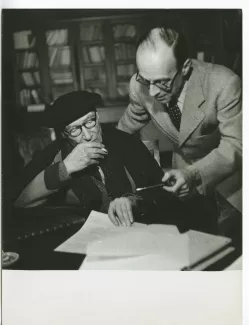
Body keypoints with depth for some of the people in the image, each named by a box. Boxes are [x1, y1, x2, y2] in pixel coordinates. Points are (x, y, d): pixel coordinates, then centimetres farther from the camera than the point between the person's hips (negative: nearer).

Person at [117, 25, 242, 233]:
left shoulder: (224, 84, -34)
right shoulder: (140, 85, -21)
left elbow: (235, 145, -30)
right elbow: (126, 128, -2)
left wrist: (194, 174, -45)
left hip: (229, 170, -3)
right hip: (185, 168, 3)